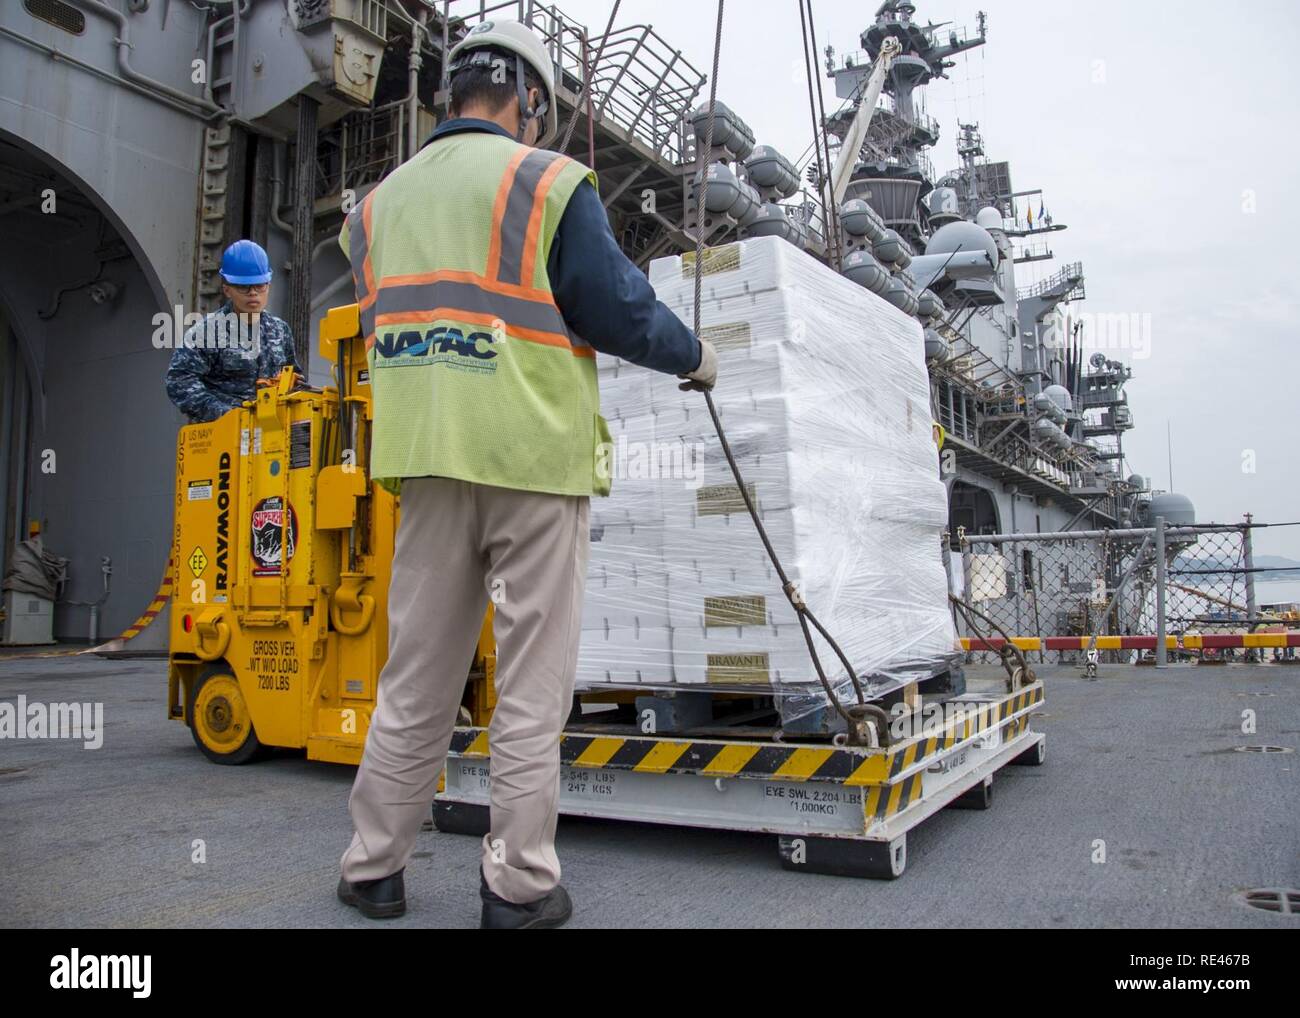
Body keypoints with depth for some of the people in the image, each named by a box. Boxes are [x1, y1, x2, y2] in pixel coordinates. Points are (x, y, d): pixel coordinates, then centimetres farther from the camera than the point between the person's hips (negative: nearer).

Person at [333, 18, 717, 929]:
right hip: (535, 460, -5)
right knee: (533, 682, 3)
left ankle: (374, 867, 21)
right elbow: (620, 309, -6)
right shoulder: (550, 181, -1)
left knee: (416, 676, 13)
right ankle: (520, 885, 10)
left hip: (427, 461, 5)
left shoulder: (382, 200, 16)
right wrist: (694, 357, 10)